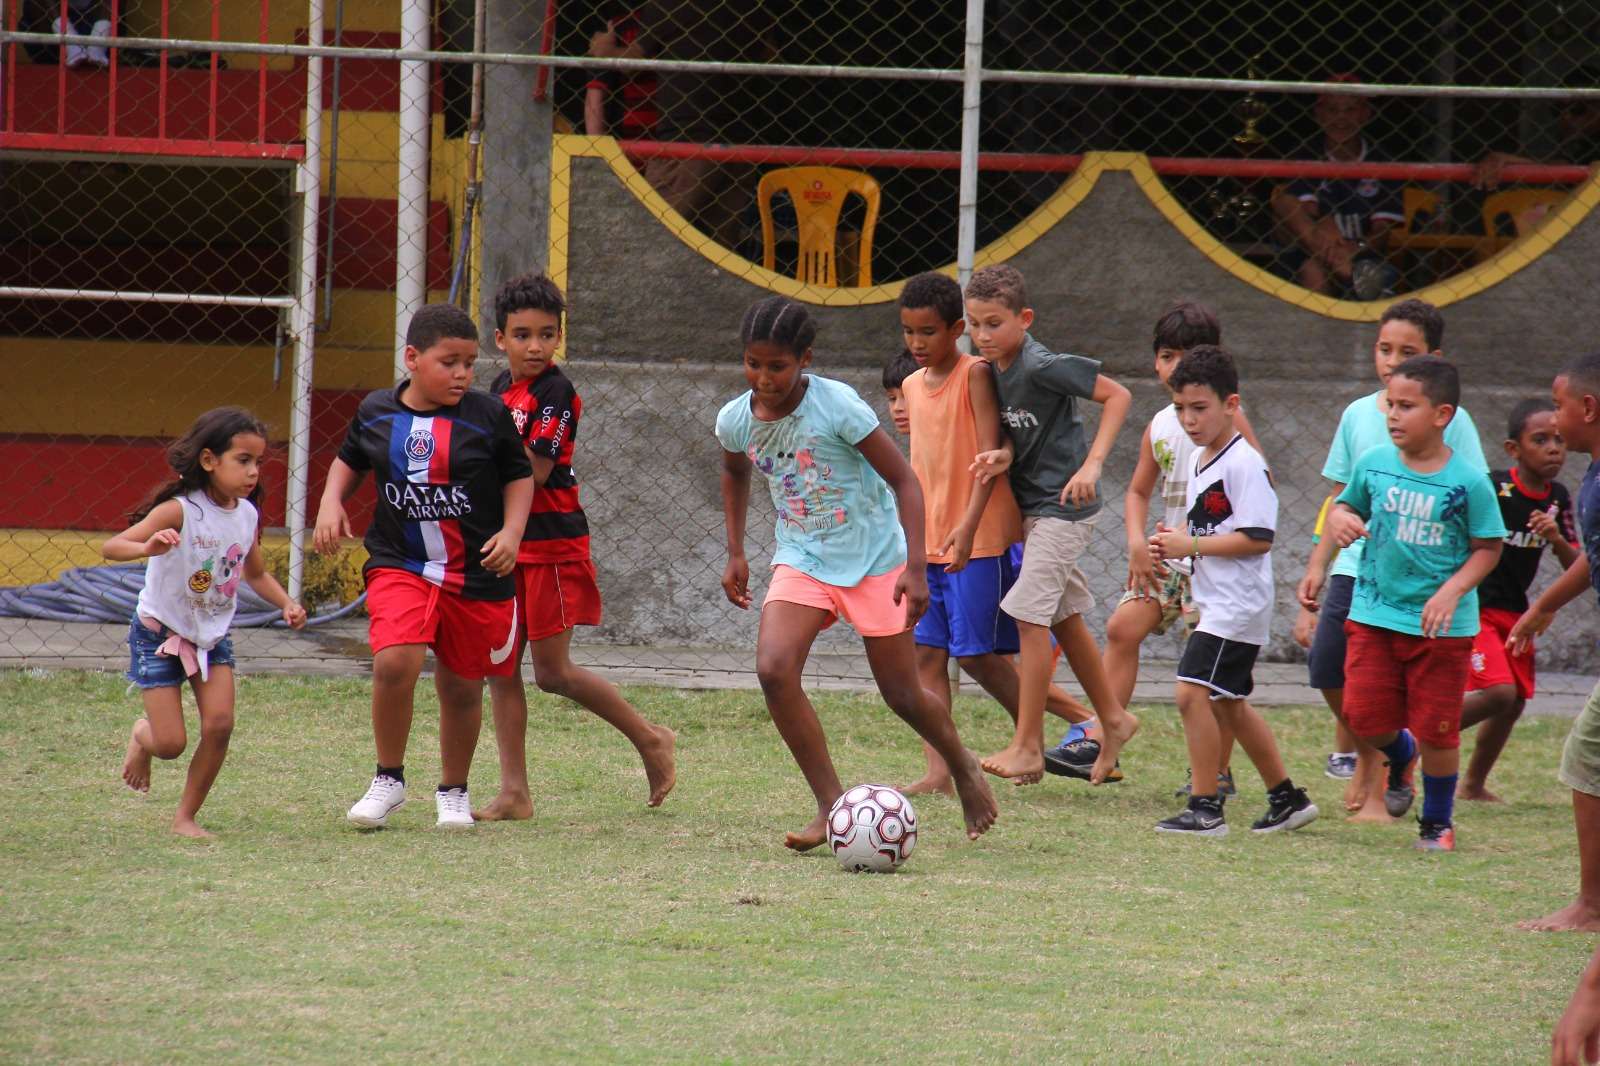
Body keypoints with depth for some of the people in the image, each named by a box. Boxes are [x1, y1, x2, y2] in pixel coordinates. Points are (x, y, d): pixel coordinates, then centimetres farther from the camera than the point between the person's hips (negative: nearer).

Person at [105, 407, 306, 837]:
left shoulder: (248, 515, -4)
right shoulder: (179, 511, -24)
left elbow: (255, 574, 14)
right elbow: (110, 547, -32)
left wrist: (286, 604, -4)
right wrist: (148, 547, -53)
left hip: (213, 636, 5)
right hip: (159, 634, -5)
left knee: (220, 724, -12)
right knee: (171, 743, -6)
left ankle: (186, 816, 5)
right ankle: (142, 737, 32)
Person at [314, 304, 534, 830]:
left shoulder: (487, 416, -5)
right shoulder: (376, 412, 1)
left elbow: (520, 475, 6)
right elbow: (350, 461, 20)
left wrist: (512, 531, -9)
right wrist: (331, 503, 3)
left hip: (476, 574, 0)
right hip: (398, 564, 0)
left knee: (462, 686, 9)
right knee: (395, 662, -21)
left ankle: (454, 791, 32)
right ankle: (388, 780, -1)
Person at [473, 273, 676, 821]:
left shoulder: (555, 393, -13)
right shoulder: (502, 388, 12)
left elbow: (535, 470, -21)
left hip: (552, 545, -8)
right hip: (508, 545, 8)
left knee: (552, 670, -5)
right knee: (500, 667, 4)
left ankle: (649, 738, 13)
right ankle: (514, 792, 7)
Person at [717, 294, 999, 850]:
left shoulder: (837, 405, -22)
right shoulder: (735, 419, -6)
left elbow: (903, 479, -17)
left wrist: (915, 568, -23)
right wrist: (735, 553, 13)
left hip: (874, 559, -4)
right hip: (802, 562, 4)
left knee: (902, 695, 4)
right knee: (773, 669, -21)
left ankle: (964, 769, 36)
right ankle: (831, 807, -12)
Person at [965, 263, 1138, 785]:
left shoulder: (1041, 366, -21)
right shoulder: (993, 369, 4)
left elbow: (1117, 395, -17)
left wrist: (1092, 464, -23)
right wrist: (1002, 456, -14)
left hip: (1062, 505, -9)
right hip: (1031, 504, 9)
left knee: (1029, 614, -11)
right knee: (1064, 617, 15)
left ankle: (1027, 747, -7)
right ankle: (1113, 719, 29)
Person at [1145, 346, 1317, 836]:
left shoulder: (1245, 464, -16)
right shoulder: (1197, 460, 13)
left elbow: (1257, 538, -22)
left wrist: (1191, 545, -20)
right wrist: (1171, 543, 4)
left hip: (1238, 603, -10)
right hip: (1215, 603, 10)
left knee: (1193, 691, -16)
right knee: (1228, 703, 16)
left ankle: (1206, 808, -11)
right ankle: (1287, 798, 28)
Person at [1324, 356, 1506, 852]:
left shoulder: (1468, 482, -12)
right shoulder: (1374, 464, -2)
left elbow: (1487, 548, -5)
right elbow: (1348, 505, 15)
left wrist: (1452, 591, -19)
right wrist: (1340, 519, -10)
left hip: (1441, 625, -3)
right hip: (1375, 614, 3)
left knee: (1437, 729, 3)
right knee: (1364, 715, -2)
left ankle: (1438, 820, 25)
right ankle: (1401, 756, 34)